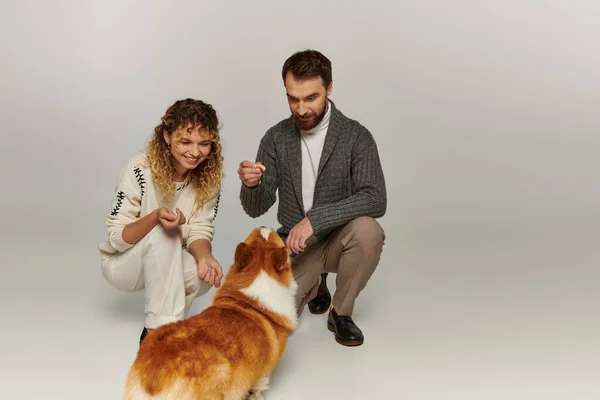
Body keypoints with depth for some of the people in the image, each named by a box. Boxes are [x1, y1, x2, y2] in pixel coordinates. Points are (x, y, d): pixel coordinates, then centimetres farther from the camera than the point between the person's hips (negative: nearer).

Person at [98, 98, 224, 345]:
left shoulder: (209, 176, -13)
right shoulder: (140, 170, -25)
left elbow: (200, 231, -13)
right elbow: (116, 237, -21)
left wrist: (204, 257, -36)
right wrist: (155, 217, -40)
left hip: (167, 265, 4)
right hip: (123, 263, -3)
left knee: (205, 277, -28)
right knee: (162, 236, -34)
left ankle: (156, 327, 1)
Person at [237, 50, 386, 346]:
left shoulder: (356, 136, -14)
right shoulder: (276, 138, -4)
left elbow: (375, 200, -27)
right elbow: (256, 208, -5)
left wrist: (314, 219, -37)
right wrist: (251, 185, -29)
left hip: (339, 240, -2)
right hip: (294, 246, 2)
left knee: (366, 229, -35)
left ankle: (341, 313, -7)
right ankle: (314, 285, 19)